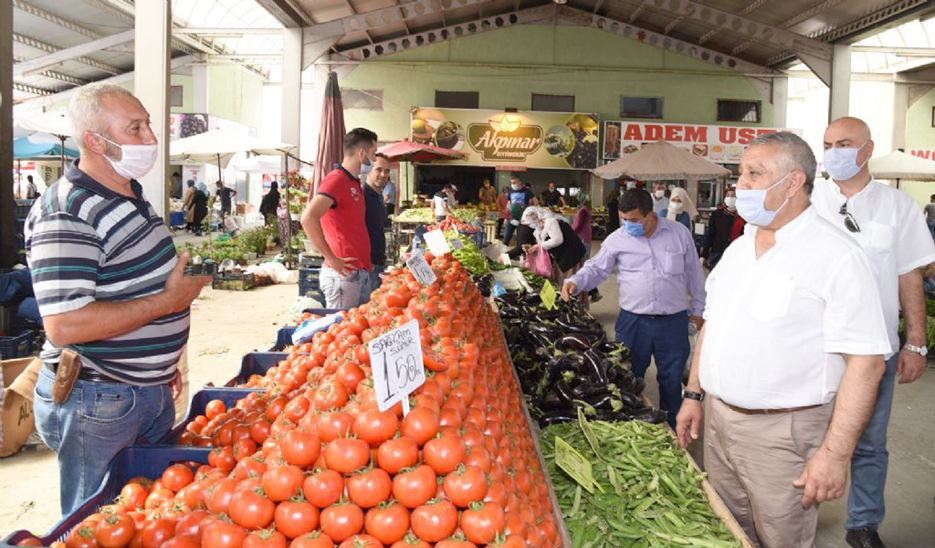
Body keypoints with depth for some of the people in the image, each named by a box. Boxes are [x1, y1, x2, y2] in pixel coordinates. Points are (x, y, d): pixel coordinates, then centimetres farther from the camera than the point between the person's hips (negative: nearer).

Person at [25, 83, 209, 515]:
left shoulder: (131, 196, 8)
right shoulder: (66, 215, -23)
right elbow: (65, 326, -31)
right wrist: (169, 301, -23)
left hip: (152, 391, 9)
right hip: (95, 403, -9)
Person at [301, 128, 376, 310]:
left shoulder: (354, 183, 18)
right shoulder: (336, 179, -11)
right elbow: (308, 218, -25)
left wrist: (365, 264, 15)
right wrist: (331, 259, -21)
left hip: (359, 272, 9)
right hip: (344, 273, -9)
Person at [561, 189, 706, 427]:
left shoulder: (679, 233, -1)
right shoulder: (617, 240, -2)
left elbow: (694, 273, 8)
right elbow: (596, 268, 3)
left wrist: (698, 308, 13)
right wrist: (575, 282, -17)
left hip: (673, 321, 0)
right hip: (633, 321, 0)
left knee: (671, 382, 11)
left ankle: (672, 431, 29)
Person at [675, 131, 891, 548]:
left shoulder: (837, 257, -14)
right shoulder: (737, 249, 9)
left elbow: (865, 361, -17)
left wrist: (835, 453, -21)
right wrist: (694, 395, 13)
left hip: (782, 434, -6)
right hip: (717, 418, 7)